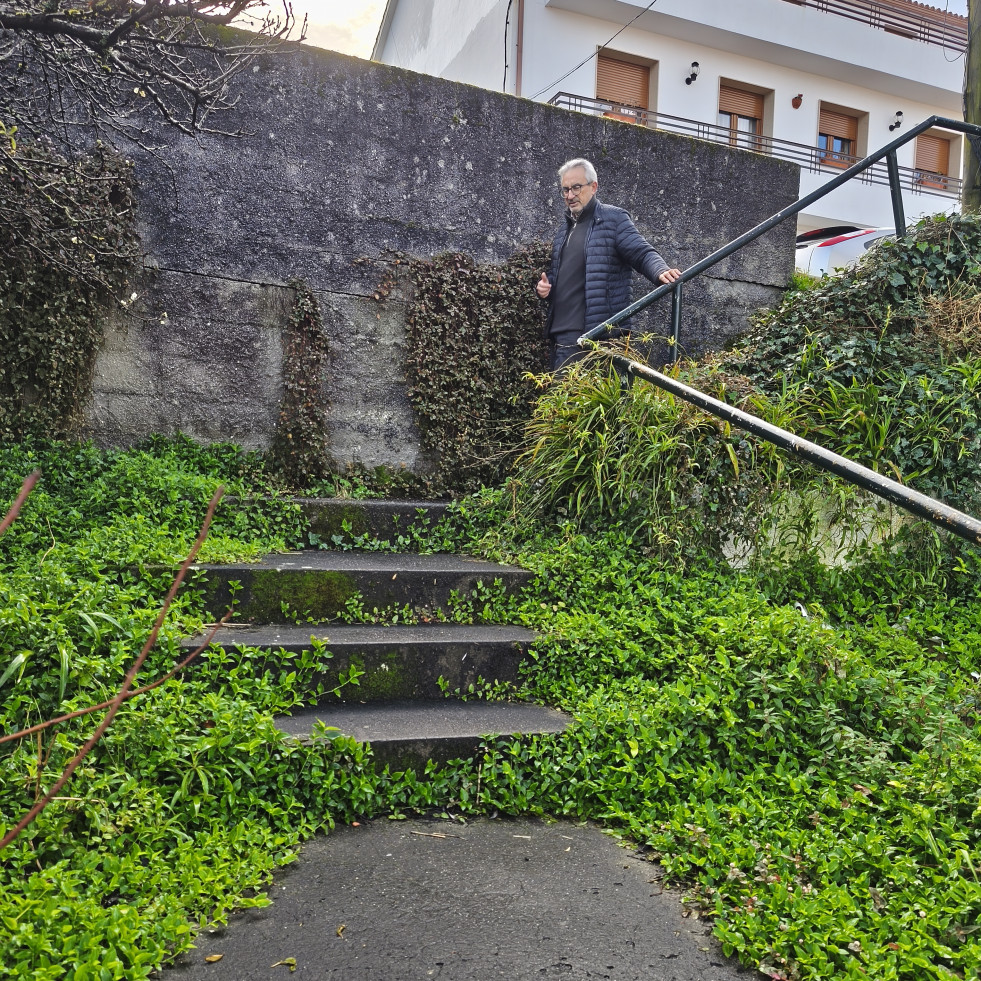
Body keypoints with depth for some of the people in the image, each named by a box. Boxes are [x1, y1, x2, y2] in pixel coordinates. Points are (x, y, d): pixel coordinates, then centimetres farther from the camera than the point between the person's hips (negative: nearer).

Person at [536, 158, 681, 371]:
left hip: (597, 335, -8)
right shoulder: (564, 229, 21)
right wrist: (544, 286, 8)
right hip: (561, 336, 8)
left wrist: (661, 271, -31)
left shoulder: (614, 219, -1)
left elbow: (643, 254, -10)